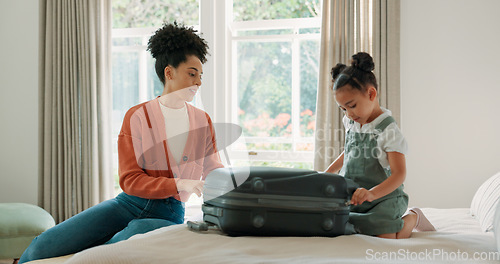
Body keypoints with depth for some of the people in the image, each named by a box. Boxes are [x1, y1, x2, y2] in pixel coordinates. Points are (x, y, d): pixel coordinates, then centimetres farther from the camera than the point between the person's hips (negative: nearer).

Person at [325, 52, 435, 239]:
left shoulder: (388, 130, -14)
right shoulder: (351, 124, 8)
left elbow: (399, 174, -20)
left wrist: (372, 193, -34)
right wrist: (327, 173, 23)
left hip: (384, 198, -6)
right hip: (353, 197, 6)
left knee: (386, 237, -24)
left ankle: (412, 217, 9)